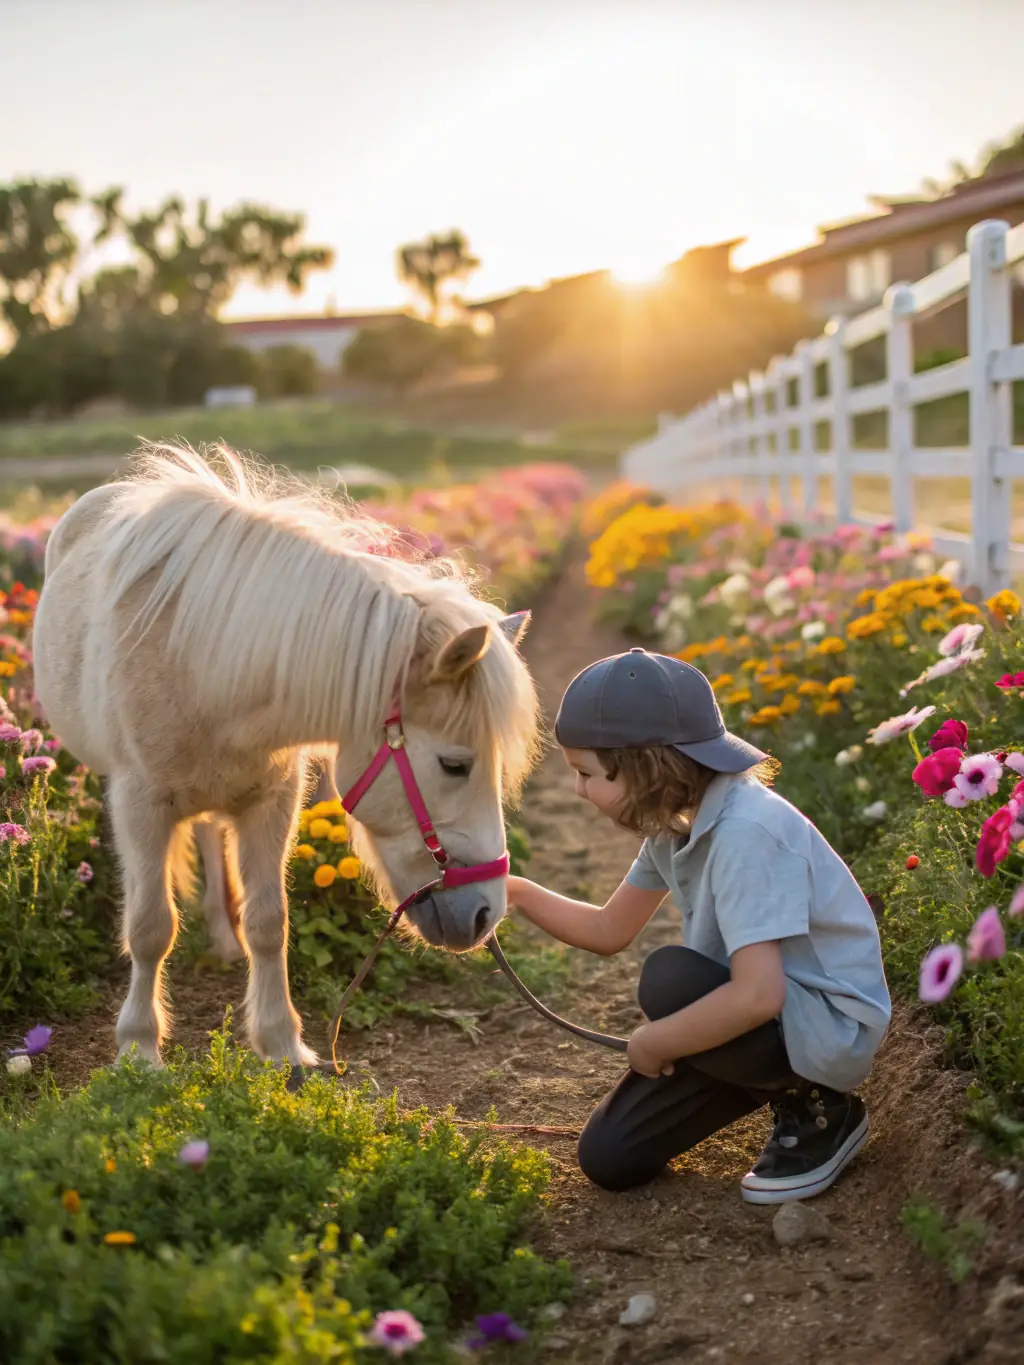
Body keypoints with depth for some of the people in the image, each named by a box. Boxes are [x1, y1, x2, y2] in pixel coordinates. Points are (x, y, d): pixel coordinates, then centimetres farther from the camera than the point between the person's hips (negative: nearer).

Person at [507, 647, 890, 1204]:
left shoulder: (747, 831, -29)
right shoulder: (676, 820, 0)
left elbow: (756, 995, -37)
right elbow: (609, 930, 11)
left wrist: (651, 1043, -23)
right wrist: (515, 890, 0)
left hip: (830, 1027, -8)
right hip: (764, 1014, 9)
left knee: (670, 978, -33)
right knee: (608, 1158, 3)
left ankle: (822, 1111, -10)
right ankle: (783, 1081, 18)